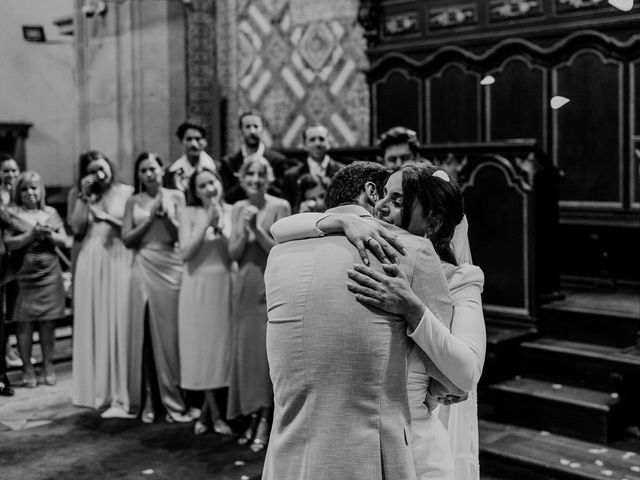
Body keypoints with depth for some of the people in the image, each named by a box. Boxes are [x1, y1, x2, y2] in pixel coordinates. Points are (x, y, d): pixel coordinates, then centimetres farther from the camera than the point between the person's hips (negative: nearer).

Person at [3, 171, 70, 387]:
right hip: (24, 274, -2)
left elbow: (64, 241, 9)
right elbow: (9, 242, -7)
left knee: (48, 322, 4)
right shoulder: (13, 214, 2)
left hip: (49, 274, 2)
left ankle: (48, 365, 13)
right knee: (24, 322, -1)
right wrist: (32, 234, -16)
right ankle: (27, 368, 9)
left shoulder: (51, 213, 10)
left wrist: (49, 234, -9)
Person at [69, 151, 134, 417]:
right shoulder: (86, 197, 14)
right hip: (90, 263, 4)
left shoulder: (126, 192, 2)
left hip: (118, 261, -4)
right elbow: (76, 228, 2)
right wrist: (83, 196, -2)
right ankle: (98, 389, 16)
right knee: (93, 325, 6)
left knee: (117, 325, -6)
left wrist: (108, 217, -10)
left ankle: (118, 397, -3)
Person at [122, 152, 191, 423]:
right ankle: (147, 401, 9)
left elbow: (181, 235, 1)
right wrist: (150, 217, -6)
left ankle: (173, 400, 7)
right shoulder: (133, 202, 10)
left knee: (171, 333, -1)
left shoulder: (175, 197, 7)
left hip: (171, 268, -1)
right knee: (145, 334, 2)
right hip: (143, 268, 1)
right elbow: (127, 239, 3)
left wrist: (165, 213, -12)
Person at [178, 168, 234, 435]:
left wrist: (219, 227, -17)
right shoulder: (190, 213, -1)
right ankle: (215, 415, 13)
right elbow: (185, 252, -9)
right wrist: (206, 224, -14)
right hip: (198, 286, -1)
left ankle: (205, 412, 21)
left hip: (224, 286, 2)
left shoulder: (231, 212, 2)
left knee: (222, 346, 5)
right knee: (203, 348, 1)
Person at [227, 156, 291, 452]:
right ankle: (253, 414, 15)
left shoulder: (279, 207, -4)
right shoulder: (238, 209, 9)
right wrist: (244, 228, -12)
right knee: (245, 349, 6)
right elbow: (234, 253, 4)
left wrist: (257, 228, -19)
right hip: (245, 286, 5)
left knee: (266, 348, -5)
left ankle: (265, 419, 2)